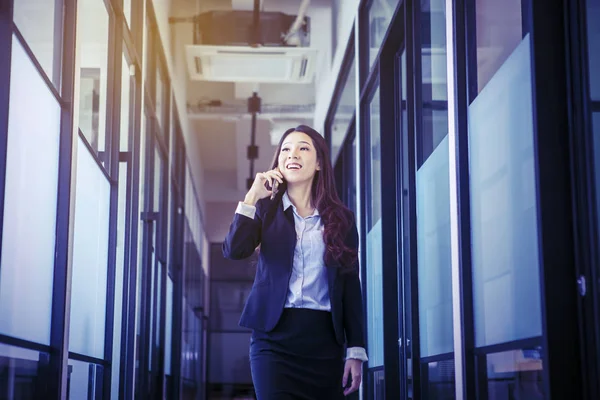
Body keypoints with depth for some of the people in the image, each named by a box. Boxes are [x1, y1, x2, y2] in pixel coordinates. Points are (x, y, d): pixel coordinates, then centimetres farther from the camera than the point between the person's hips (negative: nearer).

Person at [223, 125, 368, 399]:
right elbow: (234, 251, -10)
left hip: (324, 338, 1)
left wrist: (356, 351, 0)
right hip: (275, 335, -1)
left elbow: (351, 287, 5)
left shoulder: (342, 218, 7)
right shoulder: (266, 209, 7)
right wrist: (252, 197, -11)